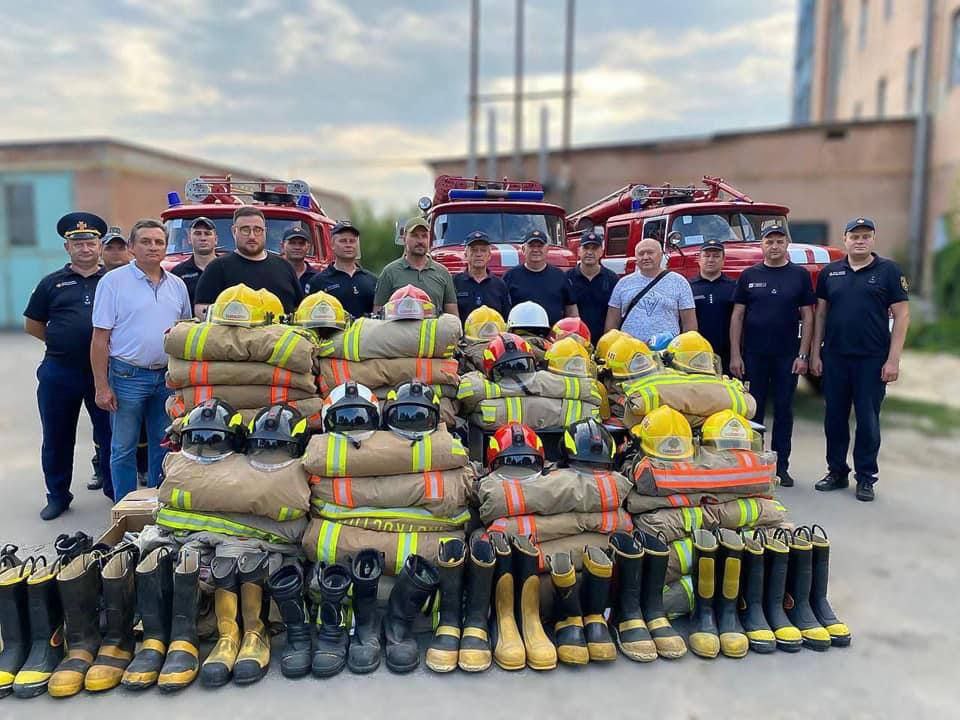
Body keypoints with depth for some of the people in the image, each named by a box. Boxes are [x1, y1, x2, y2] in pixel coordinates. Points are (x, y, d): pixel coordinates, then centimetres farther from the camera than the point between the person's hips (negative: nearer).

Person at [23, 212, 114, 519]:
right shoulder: (52, 283, 6)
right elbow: (32, 324, 11)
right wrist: (62, 343, 5)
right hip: (59, 373, 1)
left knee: (109, 433, 7)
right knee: (57, 437, 11)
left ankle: (114, 489, 22)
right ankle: (57, 495, 27)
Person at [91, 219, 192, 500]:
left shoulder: (177, 285, 9)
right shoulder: (113, 281, -5)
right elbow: (100, 339, -7)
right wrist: (102, 387, -11)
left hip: (169, 377, 4)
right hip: (128, 376, -4)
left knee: (163, 445, 13)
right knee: (124, 448, 5)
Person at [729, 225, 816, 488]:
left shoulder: (800, 275, 4)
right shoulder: (749, 276, 4)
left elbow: (807, 316, 2)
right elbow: (737, 316, 2)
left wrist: (803, 355, -5)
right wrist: (735, 355, -4)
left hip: (787, 355, 0)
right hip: (753, 355, 0)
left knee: (784, 410, 6)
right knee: (753, 409, 6)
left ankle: (781, 467, 15)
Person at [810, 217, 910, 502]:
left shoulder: (888, 271, 0)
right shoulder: (829, 273, 7)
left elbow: (902, 315, -3)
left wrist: (893, 360, -9)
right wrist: (815, 354, 4)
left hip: (872, 360, -3)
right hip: (834, 358, 3)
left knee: (868, 420, 4)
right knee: (835, 417, 9)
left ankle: (866, 478, 16)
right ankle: (837, 472, 22)